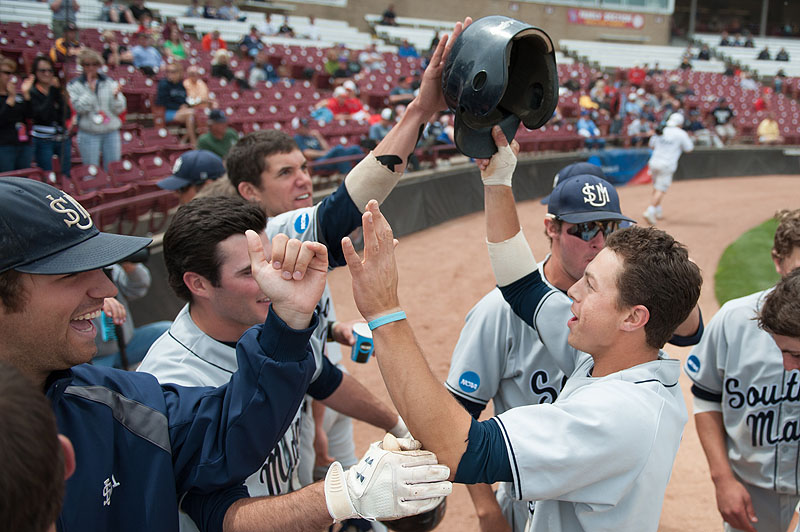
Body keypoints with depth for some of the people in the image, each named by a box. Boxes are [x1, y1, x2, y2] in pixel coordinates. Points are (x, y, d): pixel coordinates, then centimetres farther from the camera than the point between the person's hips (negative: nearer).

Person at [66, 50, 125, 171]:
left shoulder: (110, 82, 6)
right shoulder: (74, 85, 1)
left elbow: (119, 109, 3)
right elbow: (79, 108, -12)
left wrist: (116, 96, -16)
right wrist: (90, 90, -14)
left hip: (111, 133, 2)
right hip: (88, 134, -2)